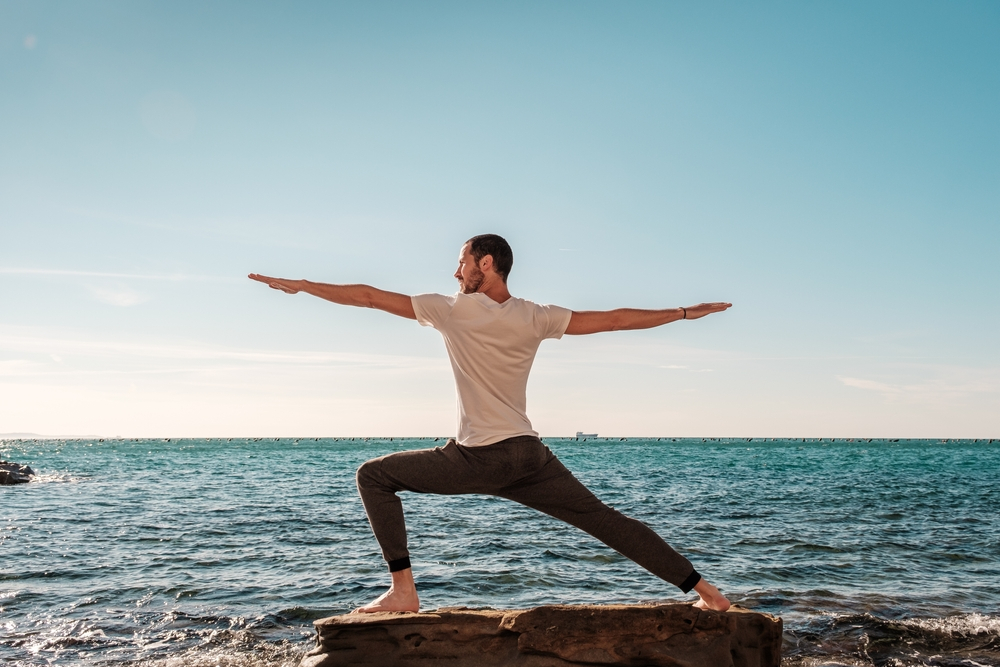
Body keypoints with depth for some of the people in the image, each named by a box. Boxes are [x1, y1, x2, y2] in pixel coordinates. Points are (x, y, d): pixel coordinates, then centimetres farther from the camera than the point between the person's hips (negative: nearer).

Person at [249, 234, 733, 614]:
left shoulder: (451, 310, -3)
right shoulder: (535, 318, 5)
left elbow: (369, 296, 2)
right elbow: (612, 320, 5)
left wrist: (298, 285, 11)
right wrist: (683, 313, 16)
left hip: (476, 460, -4)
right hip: (529, 456, 5)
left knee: (374, 475, 8)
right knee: (603, 519, 11)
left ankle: (403, 591, -1)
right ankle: (703, 590, 10)